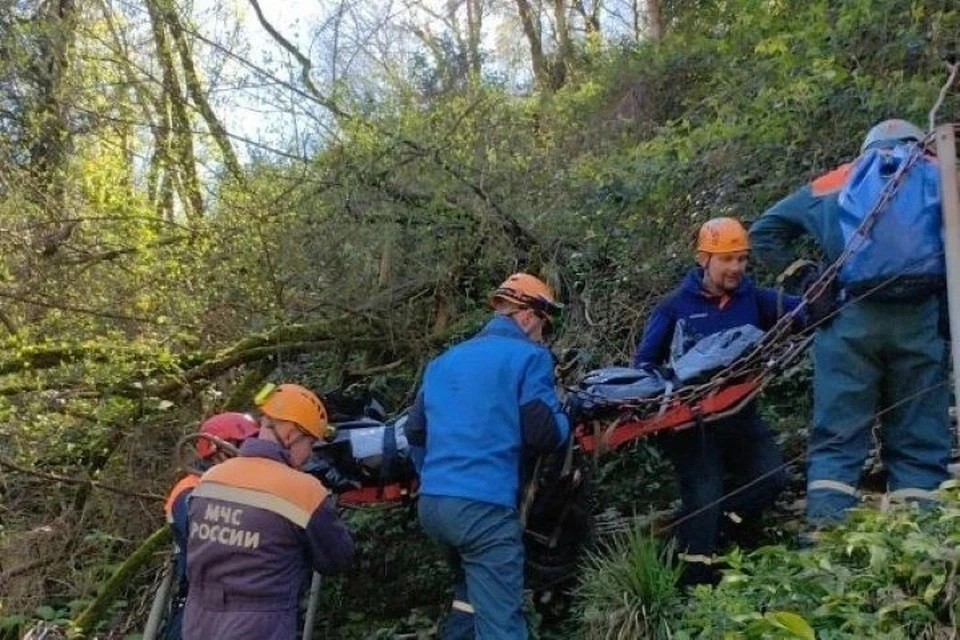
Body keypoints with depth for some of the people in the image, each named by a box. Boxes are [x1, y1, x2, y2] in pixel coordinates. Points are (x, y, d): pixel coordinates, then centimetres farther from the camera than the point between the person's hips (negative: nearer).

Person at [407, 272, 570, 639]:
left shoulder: (444, 360, 20)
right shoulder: (528, 356, 0)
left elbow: (415, 433, 19)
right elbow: (544, 436, -8)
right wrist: (564, 421, 13)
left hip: (431, 502, 7)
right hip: (484, 504, -7)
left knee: (478, 583, 30)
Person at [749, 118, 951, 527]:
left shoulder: (836, 182, 24)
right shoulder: (939, 176, 20)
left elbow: (765, 230, 23)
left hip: (850, 320, 1)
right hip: (920, 319, 0)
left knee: (837, 432, 2)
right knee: (920, 436, 5)